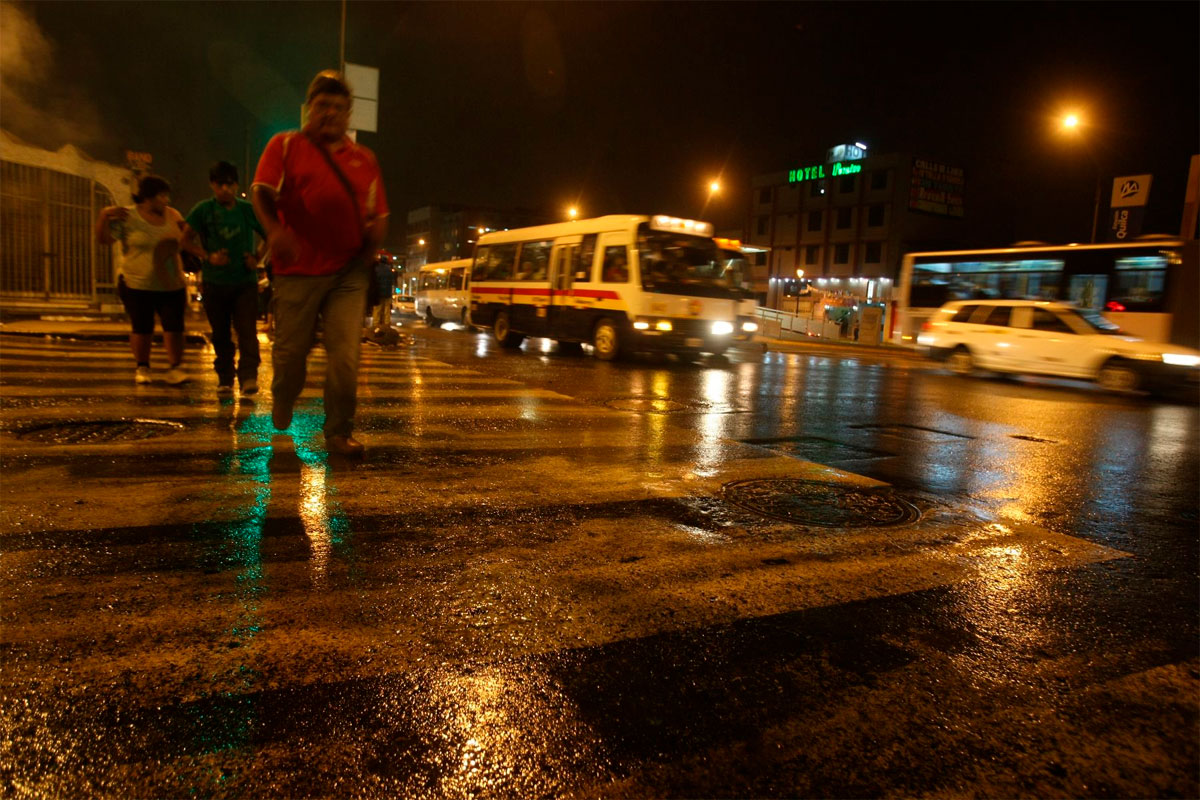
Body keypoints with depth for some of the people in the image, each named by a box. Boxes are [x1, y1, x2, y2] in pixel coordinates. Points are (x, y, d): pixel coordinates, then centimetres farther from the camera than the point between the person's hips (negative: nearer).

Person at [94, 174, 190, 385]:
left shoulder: (172, 215, 7)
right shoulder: (127, 216, -6)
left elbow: (183, 241, 19)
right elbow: (103, 239, -9)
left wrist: (184, 228, -2)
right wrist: (103, 217, -24)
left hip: (171, 285, 3)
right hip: (137, 285, -3)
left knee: (174, 326, -4)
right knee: (142, 328, 5)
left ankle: (175, 368, 3)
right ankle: (142, 368, 19)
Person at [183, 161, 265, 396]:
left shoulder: (248, 210, 3)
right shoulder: (204, 209, 1)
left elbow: (269, 236, 13)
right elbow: (187, 239, 5)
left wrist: (256, 257, -2)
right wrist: (207, 256, -10)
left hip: (245, 281, -1)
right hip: (214, 282, 1)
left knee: (247, 331, -12)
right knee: (220, 334, 8)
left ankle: (248, 377, -16)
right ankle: (225, 379, 18)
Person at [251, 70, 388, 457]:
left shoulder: (364, 158, 17)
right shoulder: (285, 145, 8)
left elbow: (379, 213, 18)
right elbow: (261, 192, -4)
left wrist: (374, 238, -2)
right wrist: (274, 229, -23)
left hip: (349, 272, 2)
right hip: (299, 268, -1)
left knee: (346, 355, -7)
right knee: (291, 349, 8)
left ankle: (339, 432, 5)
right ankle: (281, 407, 38)